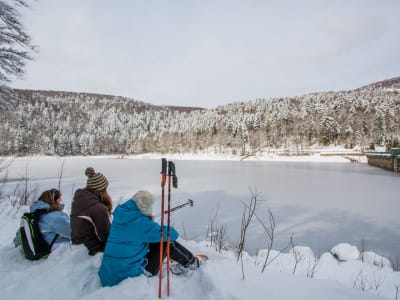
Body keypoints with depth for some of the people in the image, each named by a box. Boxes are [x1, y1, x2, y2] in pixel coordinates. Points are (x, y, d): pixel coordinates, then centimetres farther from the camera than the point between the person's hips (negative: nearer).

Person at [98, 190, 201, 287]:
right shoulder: (140, 223, -21)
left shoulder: (120, 214, 1)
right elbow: (172, 234, -12)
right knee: (166, 241, 0)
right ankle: (192, 262, 20)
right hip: (129, 275, -8)